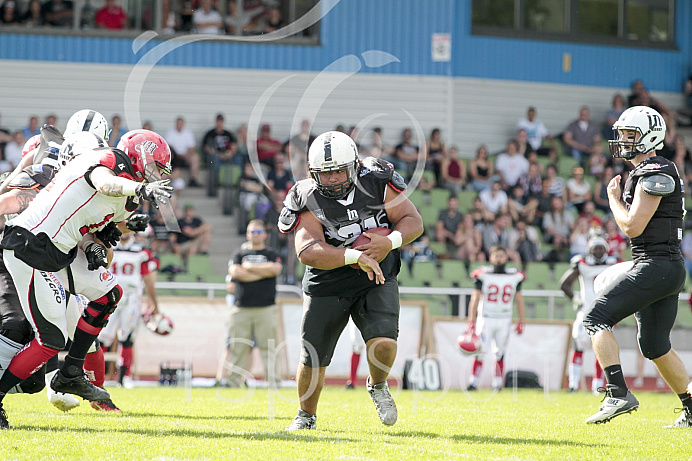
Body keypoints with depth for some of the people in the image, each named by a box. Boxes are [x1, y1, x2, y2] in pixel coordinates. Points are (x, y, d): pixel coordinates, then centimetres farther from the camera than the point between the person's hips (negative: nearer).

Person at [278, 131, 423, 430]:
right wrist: (355, 256, -41)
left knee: (383, 344, -21)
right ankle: (306, 416, 36)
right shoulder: (307, 200, -16)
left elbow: (414, 222, -6)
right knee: (314, 359, 7)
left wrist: (391, 241, -27)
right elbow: (308, 252, -29)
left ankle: (377, 386, 14)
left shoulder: (377, 182, -11)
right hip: (327, 287, 0)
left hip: (377, 281, 0)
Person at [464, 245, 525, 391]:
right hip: (486, 318, -2)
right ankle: (473, 382, -5)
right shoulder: (483, 275, -3)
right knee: (480, 351, -9)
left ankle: (497, 383, 9)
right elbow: (475, 299, -3)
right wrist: (471, 321, -9)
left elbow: (519, 300, 11)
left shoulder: (514, 277, 4)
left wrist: (521, 322, 6)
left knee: (500, 353, 3)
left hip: (504, 321, 2)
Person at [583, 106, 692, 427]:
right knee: (654, 346, 18)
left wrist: (614, 198, -4)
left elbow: (632, 226, -17)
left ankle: (619, 394, -22)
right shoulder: (643, 173, 18)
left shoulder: (654, 175, -14)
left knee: (597, 318, -13)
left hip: (657, 265, -10)